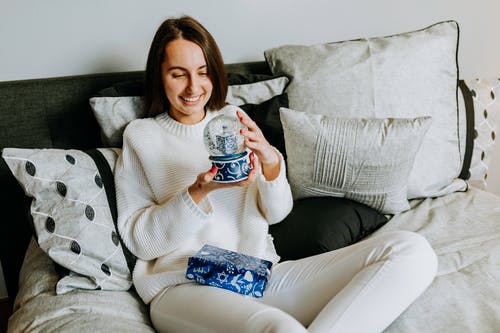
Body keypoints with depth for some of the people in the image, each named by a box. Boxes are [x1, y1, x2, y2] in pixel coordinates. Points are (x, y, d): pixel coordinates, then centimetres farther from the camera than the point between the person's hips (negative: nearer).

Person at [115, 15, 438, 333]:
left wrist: (271, 163, -12)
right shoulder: (140, 135, 9)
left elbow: (276, 212, 11)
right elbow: (138, 240, 2)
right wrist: (199, 192, -15)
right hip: (185, 286, -6)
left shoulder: (234, 123, 17)